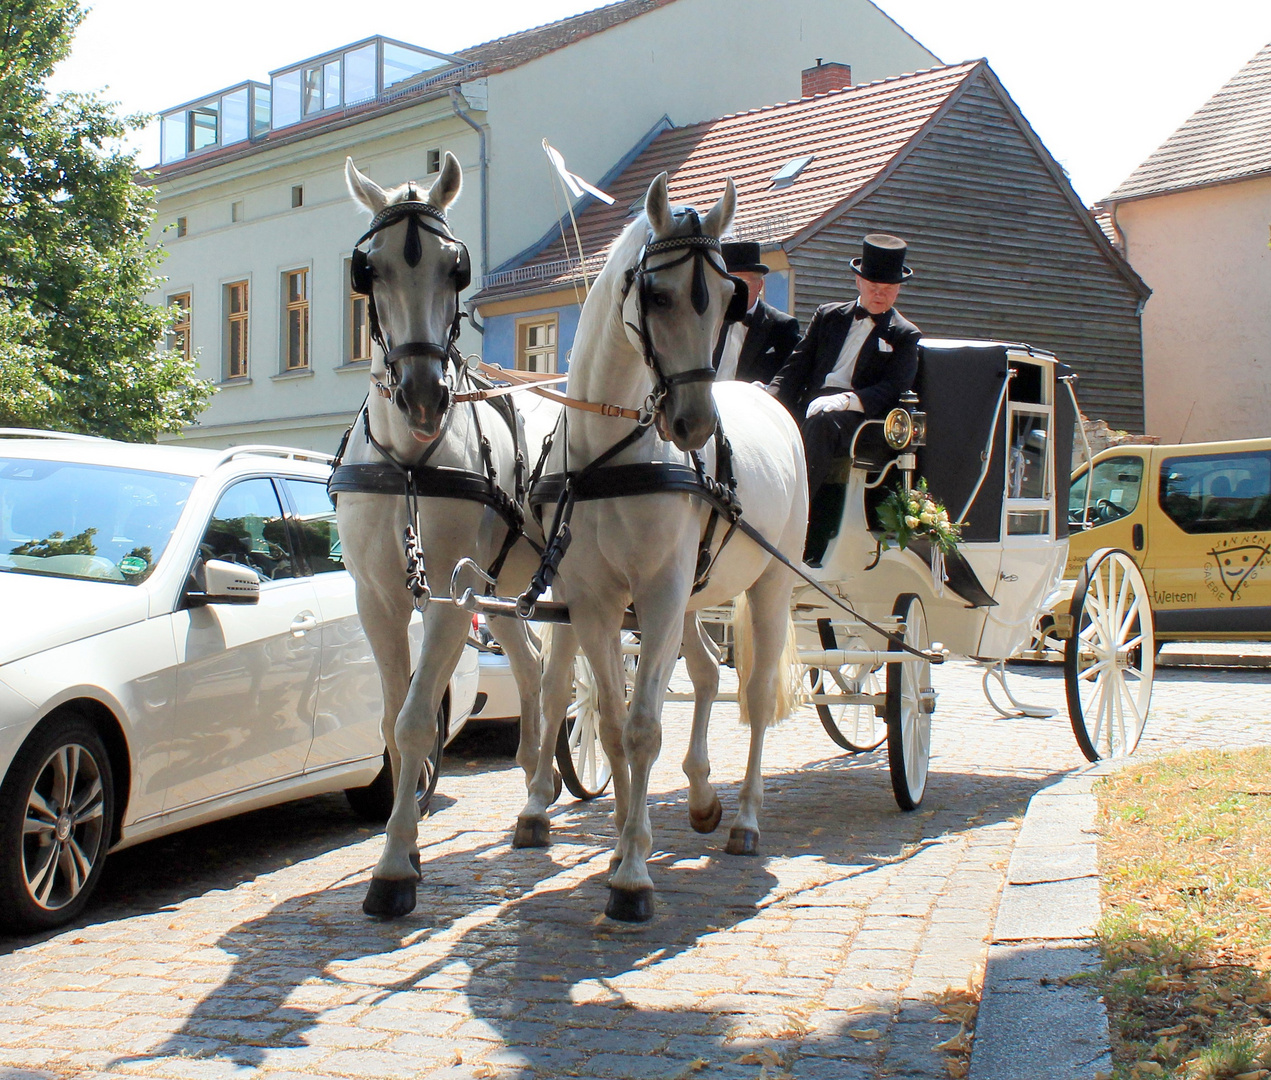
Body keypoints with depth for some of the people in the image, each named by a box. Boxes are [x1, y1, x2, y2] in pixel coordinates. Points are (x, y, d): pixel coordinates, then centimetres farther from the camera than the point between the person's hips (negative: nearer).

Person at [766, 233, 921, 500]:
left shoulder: (904, 335, 12)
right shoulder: (827, 315, 23)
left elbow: (893, 388, -4)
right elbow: (797, 366, 16)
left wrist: (847, 399, -23)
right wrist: (771, 397, -5)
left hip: (857, 413, -3)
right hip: (811, 404, 4)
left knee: (822, 423, -38)